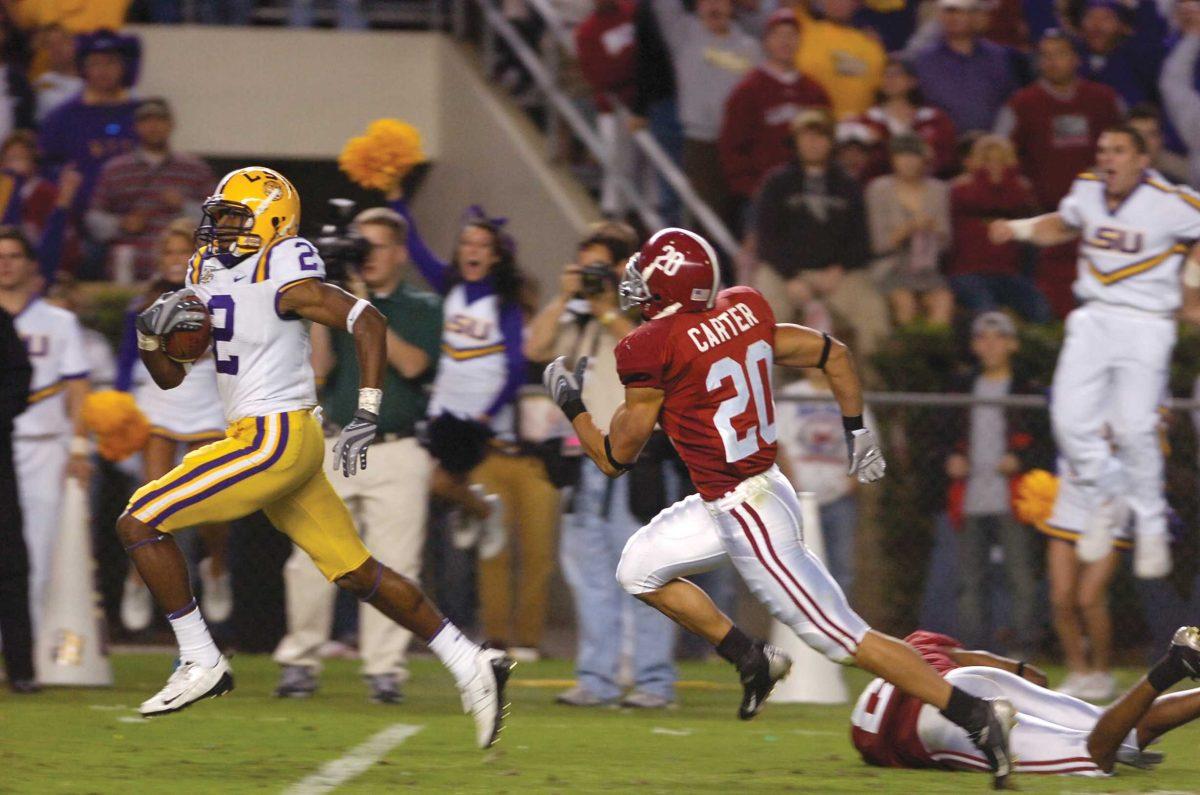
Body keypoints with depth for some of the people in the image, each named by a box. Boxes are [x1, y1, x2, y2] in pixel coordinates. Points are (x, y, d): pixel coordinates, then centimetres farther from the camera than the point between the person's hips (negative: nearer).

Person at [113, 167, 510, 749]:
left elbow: (368, 322, -16)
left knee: (139, 523, -8)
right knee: (358, 574, 12)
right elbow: (170, 376, 20)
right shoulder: (206, 277, 14)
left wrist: (366, 417, -20)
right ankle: (469, 665, 15)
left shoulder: (281, 280, -11)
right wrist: (150, 331, -1)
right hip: (283, 444, 9)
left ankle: (201, 662, -3)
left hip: (273, 439, -9)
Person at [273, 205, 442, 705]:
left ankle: (385, 668, -3)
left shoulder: (421, 309, 9)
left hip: (397, 452, -1)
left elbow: (412, 363, -9)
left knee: (394, 565, -6)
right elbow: (319, 366, 0)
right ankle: (299, 660, 7)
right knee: (310, 561, -3)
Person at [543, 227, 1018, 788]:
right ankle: (752, 661, 23)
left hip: (746, 514, -9)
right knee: (639, 569, 19)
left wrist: (570, 402, 6)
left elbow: (615, 457, -9)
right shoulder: (743, 311, 2)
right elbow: (832, 354, 11)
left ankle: (978, 717, -7)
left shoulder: (652, 348, -18)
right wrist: (857, 432, 23)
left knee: (843, 637, -5)